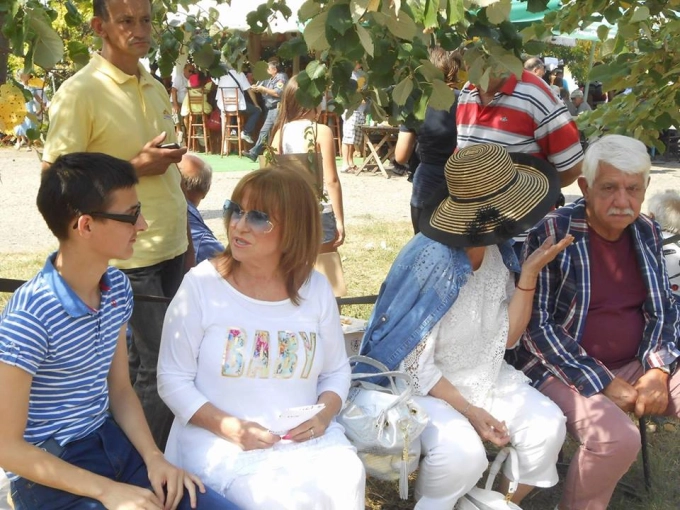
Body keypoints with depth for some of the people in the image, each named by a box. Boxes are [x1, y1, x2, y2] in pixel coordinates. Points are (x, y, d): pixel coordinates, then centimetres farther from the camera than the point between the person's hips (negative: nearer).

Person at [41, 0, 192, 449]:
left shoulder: (156, 89, 11)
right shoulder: (80, 92, -12)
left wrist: (187, 240, 17)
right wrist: (136, 166, -19)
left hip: (172, 248, 7)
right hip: (130, 255, -6)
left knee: (146, 358, 16)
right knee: (157, 364, 0)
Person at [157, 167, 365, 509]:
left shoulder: (316, 289, 3)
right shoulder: (200, 284, -7)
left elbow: (336, 371, 12)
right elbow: (173, 379, -5)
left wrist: (325, 413, -8)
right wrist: (230, 428, -17)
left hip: (306, 438, 3)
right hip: (219, 440, -3)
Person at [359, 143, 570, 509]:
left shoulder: (497, 251, -4)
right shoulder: (432, 262, -26)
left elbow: (507, 338, -1)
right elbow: (415, 363, -20)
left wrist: (530, 272, -12)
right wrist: (468, 410, -20)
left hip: (485, 377, 7)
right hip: (421, 384, -7)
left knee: (547, 426, -11)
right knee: (463, 451, -31)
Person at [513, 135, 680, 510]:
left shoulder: (646, 232, 5)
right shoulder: (552, 232, -13)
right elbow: (536, 324, -16)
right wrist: (603, 383, -18)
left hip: (634, 365, 6)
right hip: (563, 370, -6)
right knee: (616, 438, -30)